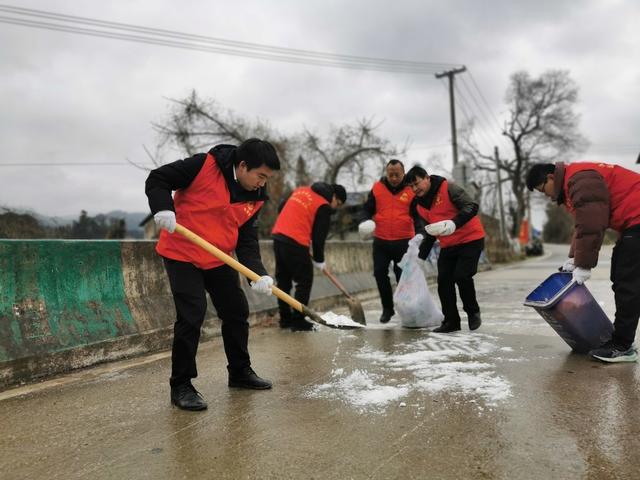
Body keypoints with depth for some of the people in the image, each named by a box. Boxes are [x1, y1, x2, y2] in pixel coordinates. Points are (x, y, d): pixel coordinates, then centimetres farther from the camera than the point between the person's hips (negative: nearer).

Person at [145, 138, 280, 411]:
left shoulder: (254, 198, 0)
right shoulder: (204, 165, -17)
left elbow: (247, 239, -2)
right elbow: (157, 180, -12)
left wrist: (258, 273, -17)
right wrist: (163, 209, -30)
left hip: (219, 260, 7)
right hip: (182, 255, -6)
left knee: (237, 311, 10)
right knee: (191, 316, -13)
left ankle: (240, 372, 29)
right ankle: (181, 385, 3)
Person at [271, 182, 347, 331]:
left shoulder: (301, 190, 17)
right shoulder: (324, 207, -4)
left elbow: (281, 208, 23)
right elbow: (319, 236, -5)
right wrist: (319, 260, 7)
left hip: (278, 236, 8)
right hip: (296, 243, -8)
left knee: (283, 279, 14)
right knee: (304, 281, 4)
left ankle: (285, 318, 22)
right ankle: (298, 320, 5)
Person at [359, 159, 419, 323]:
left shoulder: (412, 190, -4)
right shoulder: (377, 188, 1)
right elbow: (368, 208, 9)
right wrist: (367, 221, -12)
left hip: (404, 242, -2)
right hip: (381, 241, 2)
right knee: (380, 274, 3)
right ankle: (387, 308, 20)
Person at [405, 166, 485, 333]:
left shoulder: (448, 189, -14)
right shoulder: (418, 205, 7)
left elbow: (471, 207, -22)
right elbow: (430, 231, 17)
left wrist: (454, 223, -36)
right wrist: (421, 256, 15)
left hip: (470, 240, -6)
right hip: (447, 246, 7)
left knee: (462, 276, -15)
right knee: (444, 281, -3)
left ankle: (473, 312, 11)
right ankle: (451, 321, 10)